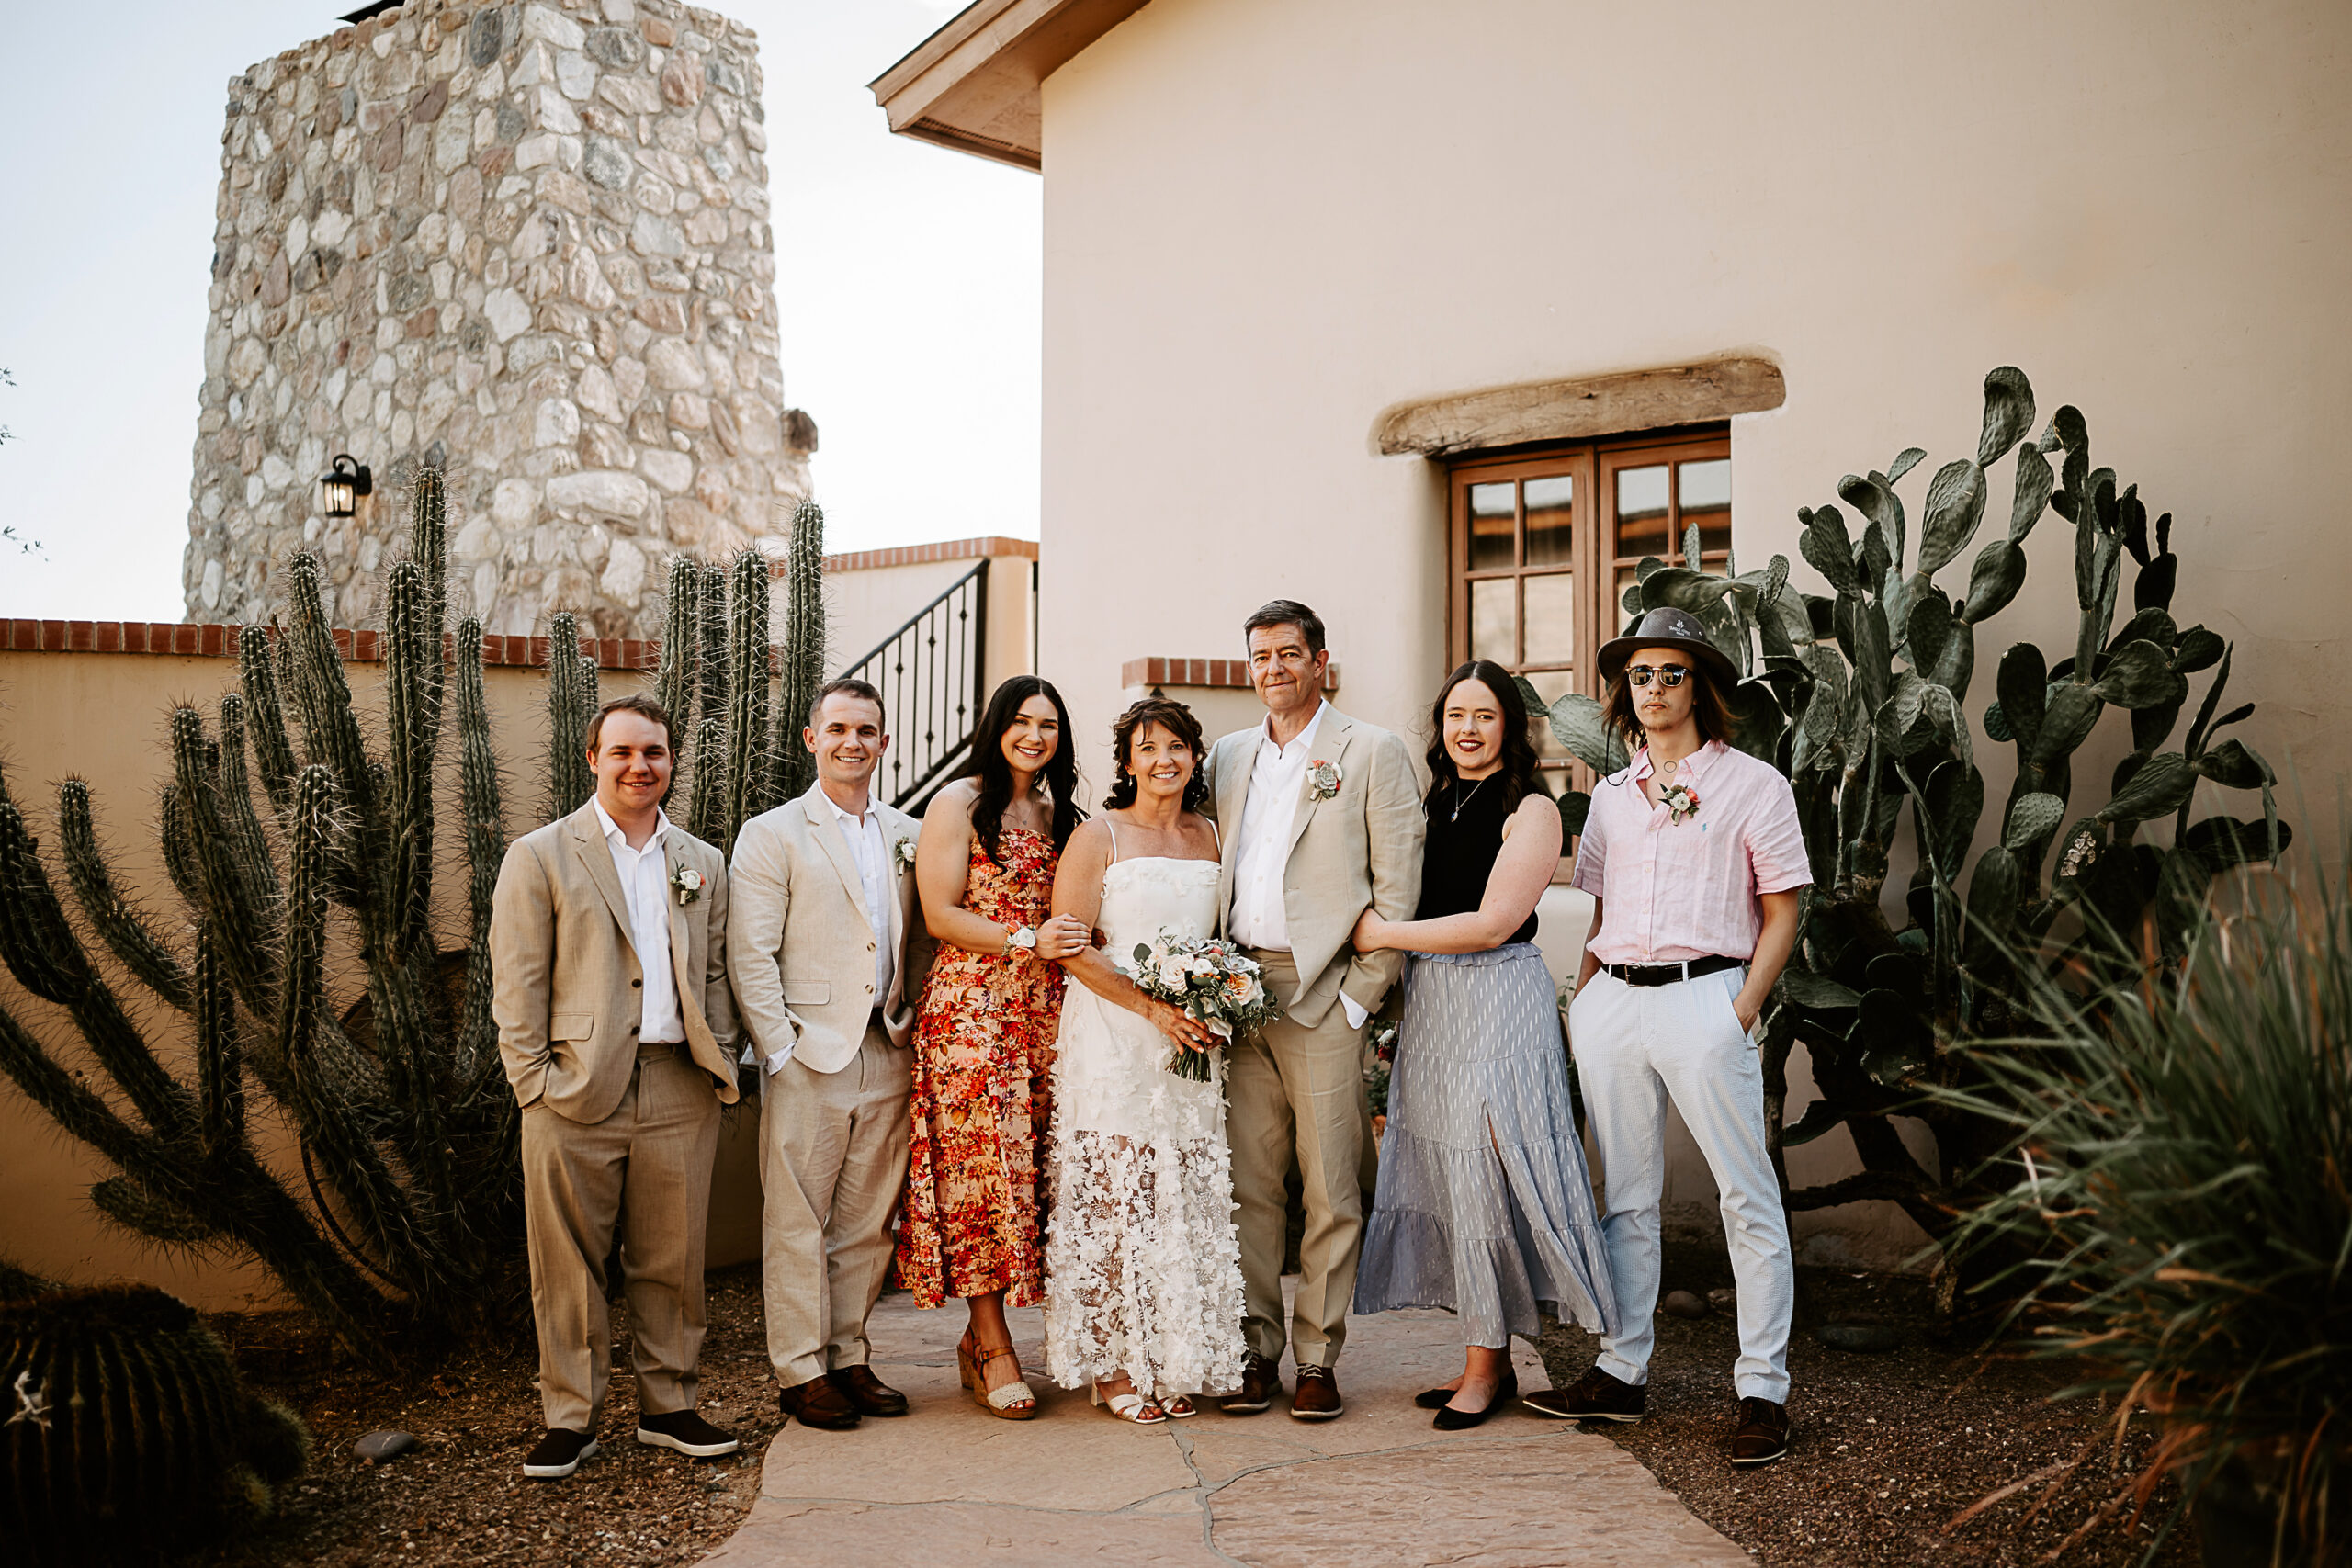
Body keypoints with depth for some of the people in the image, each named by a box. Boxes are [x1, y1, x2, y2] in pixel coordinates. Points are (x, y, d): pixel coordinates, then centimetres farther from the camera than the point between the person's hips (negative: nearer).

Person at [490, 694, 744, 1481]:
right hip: (577, 1091, -3)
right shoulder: (540, 855, 2)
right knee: (568, 1265, 3)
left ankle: (667, 1407, 23)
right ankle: (570, 1420, 16)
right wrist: (533, 1081, -8)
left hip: (679, 1091, 3)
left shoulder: (703, 863, 15)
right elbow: (516, 983, -1)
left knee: (672, 1260, 9)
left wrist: (721, 1068, 8)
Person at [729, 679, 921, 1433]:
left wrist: (912, 1026, 5)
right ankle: (800, 1371, 13)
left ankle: (849, 1357, 22)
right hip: (808, 1057, -4)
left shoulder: (908, 836, 13)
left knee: (867, 1221, 10)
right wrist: (780, 1052, -11)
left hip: (887, 1056, 4)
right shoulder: (772, 835, -1)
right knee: (797, 1221, 2)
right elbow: (750, 956, -5)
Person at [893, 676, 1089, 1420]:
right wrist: (1024, 942, -15)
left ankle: (981, 1337, 12)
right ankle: (995, 1349, 0)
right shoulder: (959, 801, 0)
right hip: (971, 1004, -5)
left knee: (1030, 1168, 1)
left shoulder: (1060, 813, 18)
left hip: (1044, 1009, 6)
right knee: (981, 1163, -7)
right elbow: (941, 915, -6)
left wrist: (1079, 941, 3)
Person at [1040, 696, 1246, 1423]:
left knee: (1187, 1203, 5)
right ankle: (1113, 1366, 7)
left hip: (1193, 1040, 5)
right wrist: (1154, 1009, -15)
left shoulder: (1210, 837, 13)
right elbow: (1071, 945, -9)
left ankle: (1174, 1362, 16)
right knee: (1116, 1200, -3)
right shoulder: (1098, 836, -2)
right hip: (1113, 1042, -5)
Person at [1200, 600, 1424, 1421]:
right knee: (1249, 1184, 7)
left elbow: (1398, 883, -4)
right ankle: (1258, 1348, 16)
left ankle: (1317, 1357, 10)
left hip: (1322, 992, -4)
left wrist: (1360, 994, -9)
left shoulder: (1373, 752, 1)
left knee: (1331, 1189, 0)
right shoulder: (1229, 756, 16)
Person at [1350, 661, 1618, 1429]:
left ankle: (1489, 1364, 8)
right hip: (1430, 1004, 7)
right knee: (1446, 1177, 7)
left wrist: (1383, 934, -10)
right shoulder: (1435, 804, 13)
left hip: (1497, 1002, -7)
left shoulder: (1530, 810, -7)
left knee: (1484, 1175, -4)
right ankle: (1481, 1357, 17)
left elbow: (1492, 924, -15)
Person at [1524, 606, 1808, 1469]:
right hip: (1613, 1002, 5)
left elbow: (1781, 914, 1)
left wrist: (1743, 1010, -9)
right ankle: (1622, 1373, 20)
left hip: (1703, 998, -5)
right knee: (1624, 1196, 11)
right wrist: (1580, 1002, 9)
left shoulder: (1751, 784, 3)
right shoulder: (1612, 796, 17)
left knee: (1748, 1197, -4)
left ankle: (1763, 1390, 3)